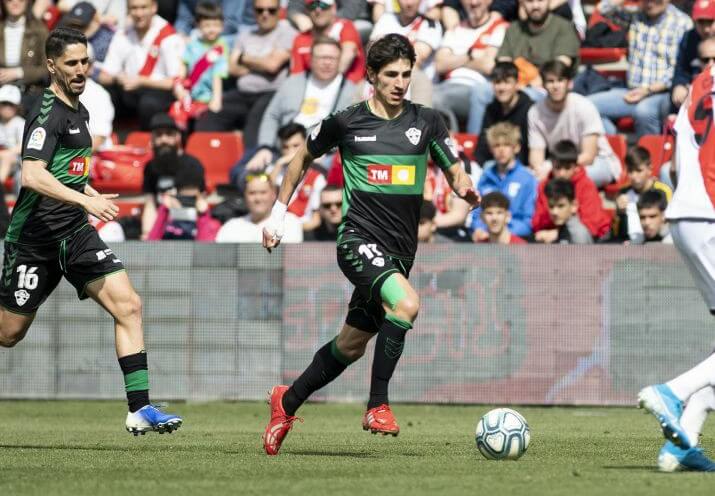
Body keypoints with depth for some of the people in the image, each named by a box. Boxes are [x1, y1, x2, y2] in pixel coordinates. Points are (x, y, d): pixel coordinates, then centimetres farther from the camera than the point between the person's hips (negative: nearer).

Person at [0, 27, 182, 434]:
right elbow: (33, 176, -28)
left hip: (76, 233, 8)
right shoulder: (48, 113, -15)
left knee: (128, 306, -8)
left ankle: (140, 408, -11)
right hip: (35, 238, -8)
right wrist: (85, 200, -35)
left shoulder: (79, 110, 13)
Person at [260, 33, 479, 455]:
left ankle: (288, 403, 34)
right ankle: (378, 405, -21)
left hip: (400, 252, 4)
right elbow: (304, 158, 15)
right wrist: (278, 212, 15)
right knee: (407, 303, -31)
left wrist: (467, 190, -16)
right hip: (359, 239, -4)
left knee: (352, 345, 13)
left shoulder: (426, 122, 4)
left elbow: (456, 173, 8)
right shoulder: (346, 123, -2)